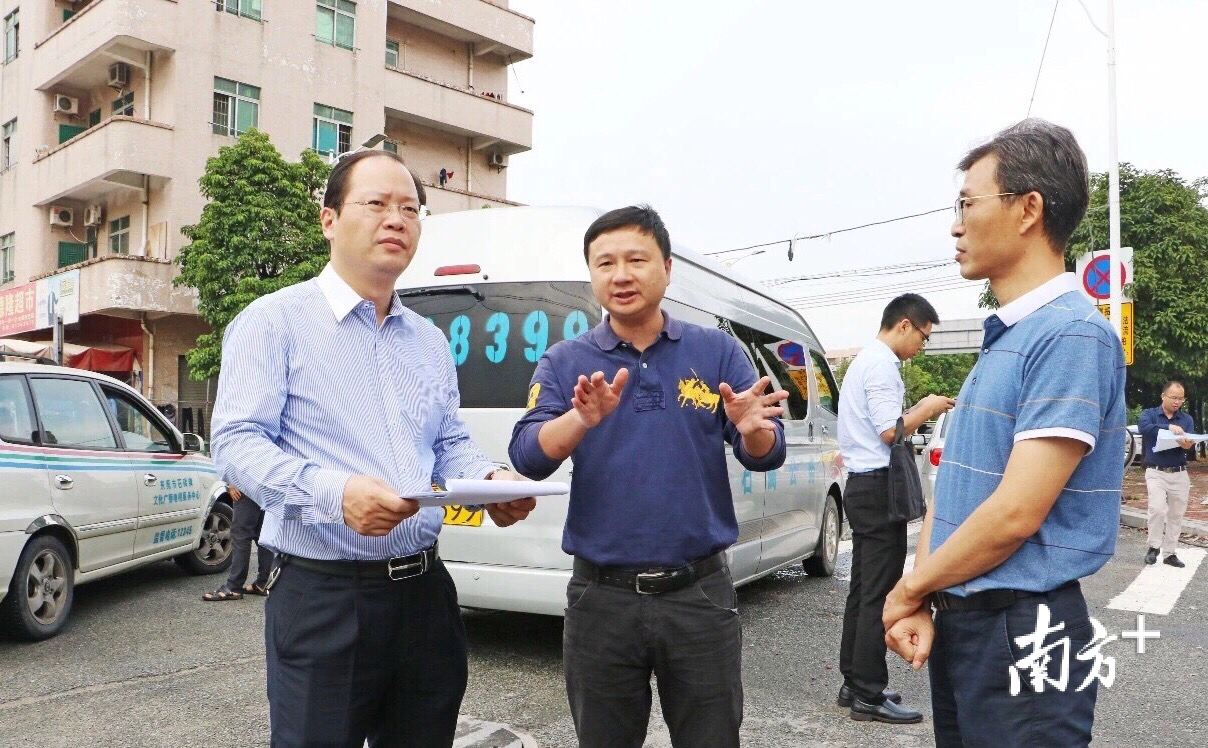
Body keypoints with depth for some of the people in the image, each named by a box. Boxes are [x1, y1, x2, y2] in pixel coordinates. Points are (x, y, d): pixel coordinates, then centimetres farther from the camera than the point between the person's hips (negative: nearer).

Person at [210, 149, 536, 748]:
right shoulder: (276, 321, -4)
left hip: (425, 592, 6)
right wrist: (334, 492, -28)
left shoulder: (430, 340, 16)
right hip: (322, 599, -6)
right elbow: (236, 441, -12)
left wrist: (491, 479, -4)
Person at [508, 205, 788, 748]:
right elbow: (527, 458, -12)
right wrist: (582, 420, -32)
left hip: (701, 594, 0)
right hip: (601, 598, 0)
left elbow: (766, 457, -3)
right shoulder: (564, 363, 1)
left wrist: (753, 430, -26)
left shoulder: (718, 351, 2)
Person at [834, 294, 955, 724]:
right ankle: (869, 695, 0)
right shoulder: (882, 363, -13)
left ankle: (854, 683, 19)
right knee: (879, 593, -6)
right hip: (879, 486, -10)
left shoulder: (866, 359, 19)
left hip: (862, 484, 10)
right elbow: (889, 430, -19)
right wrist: (927, 408, -5)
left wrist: (919, 411, 13)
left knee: (863, 589, 13)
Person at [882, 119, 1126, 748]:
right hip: (957, 622, 8)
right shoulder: (1000, 339, 11)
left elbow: (1015, 514, -22)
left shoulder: (1072, 335, -17)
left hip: (1022, 631, -8)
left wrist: (908, 590, -9)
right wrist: (923, 601, -3)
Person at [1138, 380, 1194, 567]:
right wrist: (1168, 427, -34)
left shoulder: (1187, 418, 10)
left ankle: (1169, 553, 17)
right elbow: (1143, 428, -21)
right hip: (1156, 473, -3)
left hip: (1180, 474, 4)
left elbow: (1190, 441, -4)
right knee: (1158, 509, -18)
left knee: (1176, 514, 6)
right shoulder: (1149, 414, 1)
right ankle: (1154, 547, 0)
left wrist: (1186, 444, -28)